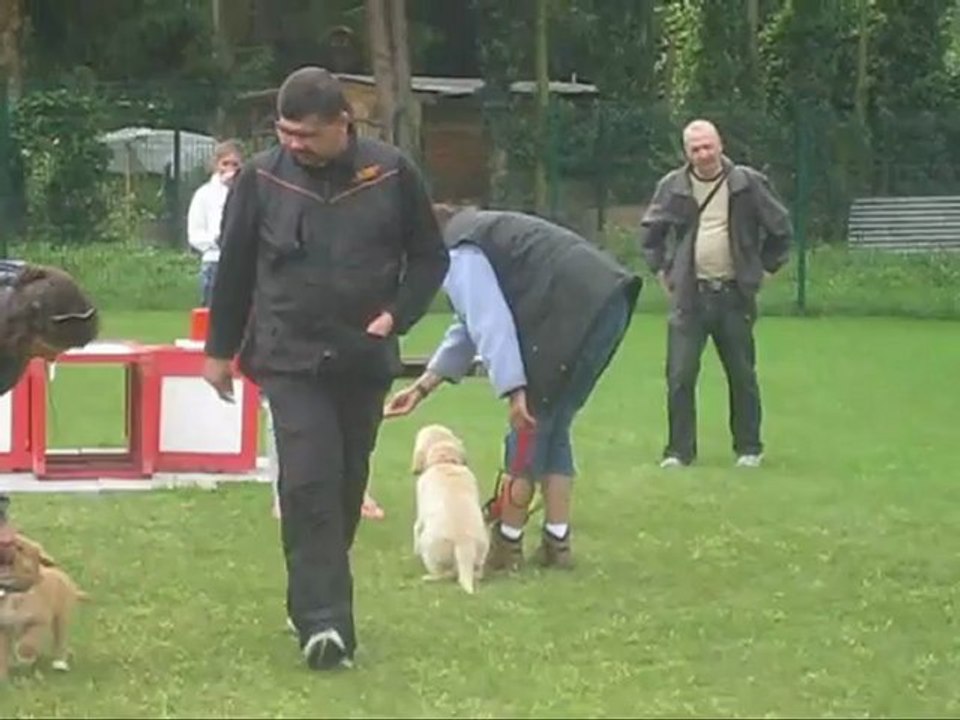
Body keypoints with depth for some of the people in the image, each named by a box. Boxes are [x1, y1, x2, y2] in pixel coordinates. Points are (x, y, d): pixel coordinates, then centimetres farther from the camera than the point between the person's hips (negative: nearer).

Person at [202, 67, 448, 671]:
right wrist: (221, 350, 10)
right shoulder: (263, 177, -3)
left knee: (346, 487, 10)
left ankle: (316, 603, 27)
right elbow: (234, 267, 7)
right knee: (309, 483, -15)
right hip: (290, 359, -2)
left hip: (365, 361, 2)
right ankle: (325, 622, -17)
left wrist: (396, 315, -8)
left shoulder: (391, 173, -4)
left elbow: (430, 256, 6)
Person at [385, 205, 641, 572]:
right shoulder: (474, 232, 26)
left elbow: (491, 323, -16)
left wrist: (514, 391, -18)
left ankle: (507, 545, 9)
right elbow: (471, 325, 32)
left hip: (576, 314, -10)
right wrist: (422, 387, 33)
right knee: (552, 429, 16)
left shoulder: (458, 253, -5)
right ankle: (556, 543, 16)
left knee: (530, 426, 0)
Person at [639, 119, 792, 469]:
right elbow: (650, 231, 18)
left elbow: (780, 228, 9)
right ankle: (679, 450, 4)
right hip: (689, 296, 1)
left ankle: (749, 449, 17)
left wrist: (765, 267, 6)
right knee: (680, 376, -4)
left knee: (742, 376, 6)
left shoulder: (748, 184, -1)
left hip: (734, 295, -1)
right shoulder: (673, 187, 3)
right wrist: (662, 270, 10)